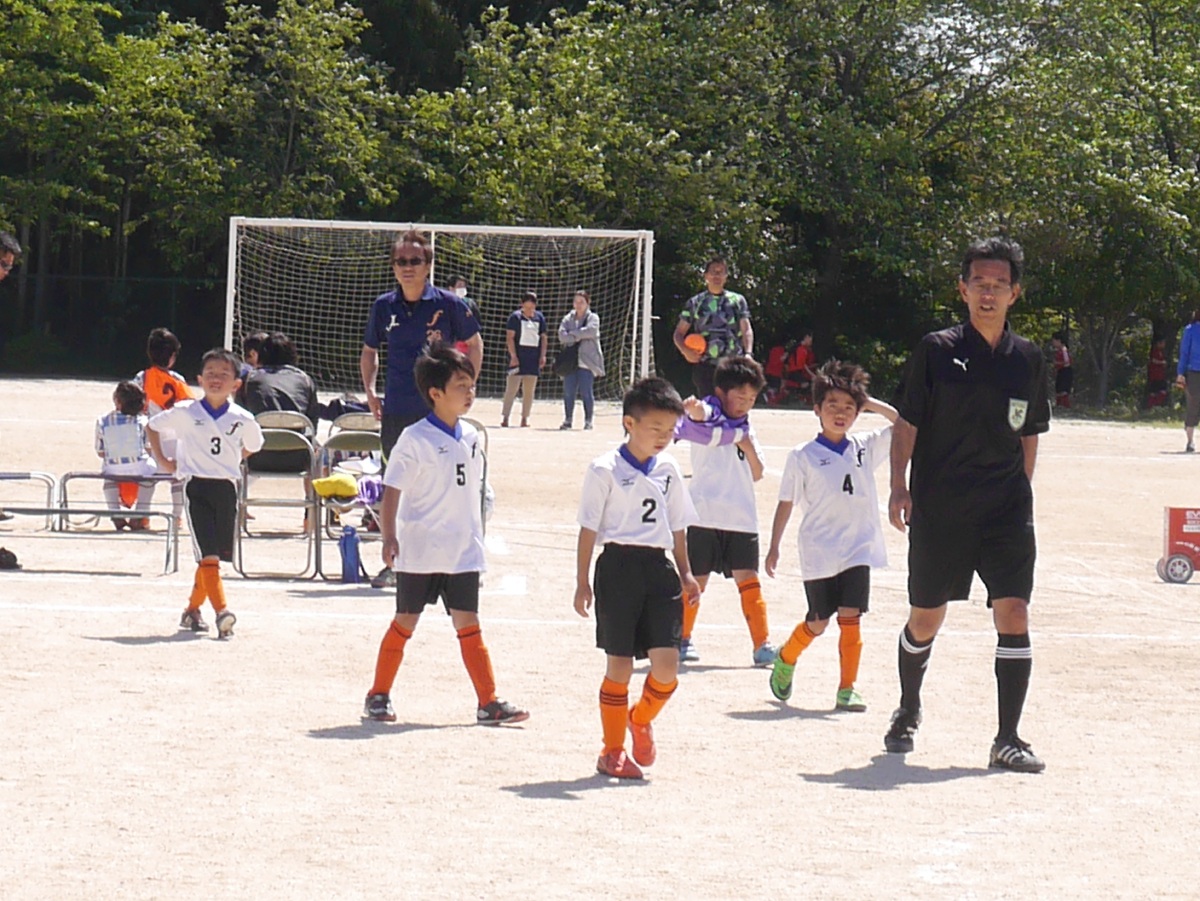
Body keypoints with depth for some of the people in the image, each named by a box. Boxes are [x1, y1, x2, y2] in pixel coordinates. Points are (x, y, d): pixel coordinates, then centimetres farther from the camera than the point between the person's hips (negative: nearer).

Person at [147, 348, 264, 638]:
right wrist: (161, 460, 9)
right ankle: (221, 611, -20)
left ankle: (192, 609, 26)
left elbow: (253, 446, 23)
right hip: (196, 487, -3)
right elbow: (154, 426, 14)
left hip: (227, 488, 3)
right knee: (208, 554, -13)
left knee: (212, 556, 10)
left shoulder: (242, 419, 3)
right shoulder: (185, 413, -2)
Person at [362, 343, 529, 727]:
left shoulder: (471, 437, 7)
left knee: (468, 623, 3)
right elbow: (392, 490, -12)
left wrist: (476, 535, 19)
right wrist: (389, 536, -20)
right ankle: (379, 696, 16)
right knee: (405, 622, 4)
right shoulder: (415, 439, -11)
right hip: (419, 550, -5)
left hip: (462, 551, 5)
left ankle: (488, 702, 2)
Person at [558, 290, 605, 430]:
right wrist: (578, 337, -10)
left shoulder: (593, 318, 6)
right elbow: (562, 335, 0)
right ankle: (568, 420, 9)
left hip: (587, 361, -3)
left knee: (586, 392, -6)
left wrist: (573, 334, -7)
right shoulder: (568, 319, 16)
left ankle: (588, 420, 1)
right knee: (568, 392, 0)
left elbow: (591, 330, -15)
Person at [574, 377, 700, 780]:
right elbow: (589, 528, -3)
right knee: (619, 666, 2)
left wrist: (685, 572, 16)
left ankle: (641, 720, 23)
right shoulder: (605, 470, -6)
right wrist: (583, 581, -5)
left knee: (667, 663, -7)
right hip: (619, 566, -4)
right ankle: (612, 750, 16)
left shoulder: (668, 469, 10)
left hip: (658, 568, 4)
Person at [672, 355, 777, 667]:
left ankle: (761, 644, -1)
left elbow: (757, 473, 15)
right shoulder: (709, 415, -3)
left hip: (741, 518, 5)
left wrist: (748, 447, -4)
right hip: (705, 515, -4)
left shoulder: (744, 427, 17)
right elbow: (699, 414, -29)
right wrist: (693, 408, -53)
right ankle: (683, 639, 21)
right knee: (695, 581, 4)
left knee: (748, 580, -3)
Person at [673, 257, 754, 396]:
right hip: (705, 365, 0)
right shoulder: (695, 303, 10)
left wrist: (748, 353, -14)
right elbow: (679, 333, 12)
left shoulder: (737, 300, 11)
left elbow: (746, 330, 4)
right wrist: (685, 351, -9)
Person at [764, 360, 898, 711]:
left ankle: (847, 689, 0)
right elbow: (786, 503, 0)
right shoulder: (803, 456, -3)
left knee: (850, 617, -7)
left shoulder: (866, 447, 4)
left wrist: (874, 405, -1)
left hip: (857, 549, 2)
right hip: (819, 552, -2)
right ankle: (786, 659, 36)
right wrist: (774, 547, -2)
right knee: (818, 622, 7)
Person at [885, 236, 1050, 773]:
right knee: (925, 620, 9)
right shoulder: (936, 350, -2)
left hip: (1006, 509, 2)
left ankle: (1007, 739, -5)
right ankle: (908, 713, 35)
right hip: (938, 510, -1)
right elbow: (907, 423, -1)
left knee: (1013, 614, -11)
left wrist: (1020, 494, 14)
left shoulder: (1028, 359, 6)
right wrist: (899, 487, -10)